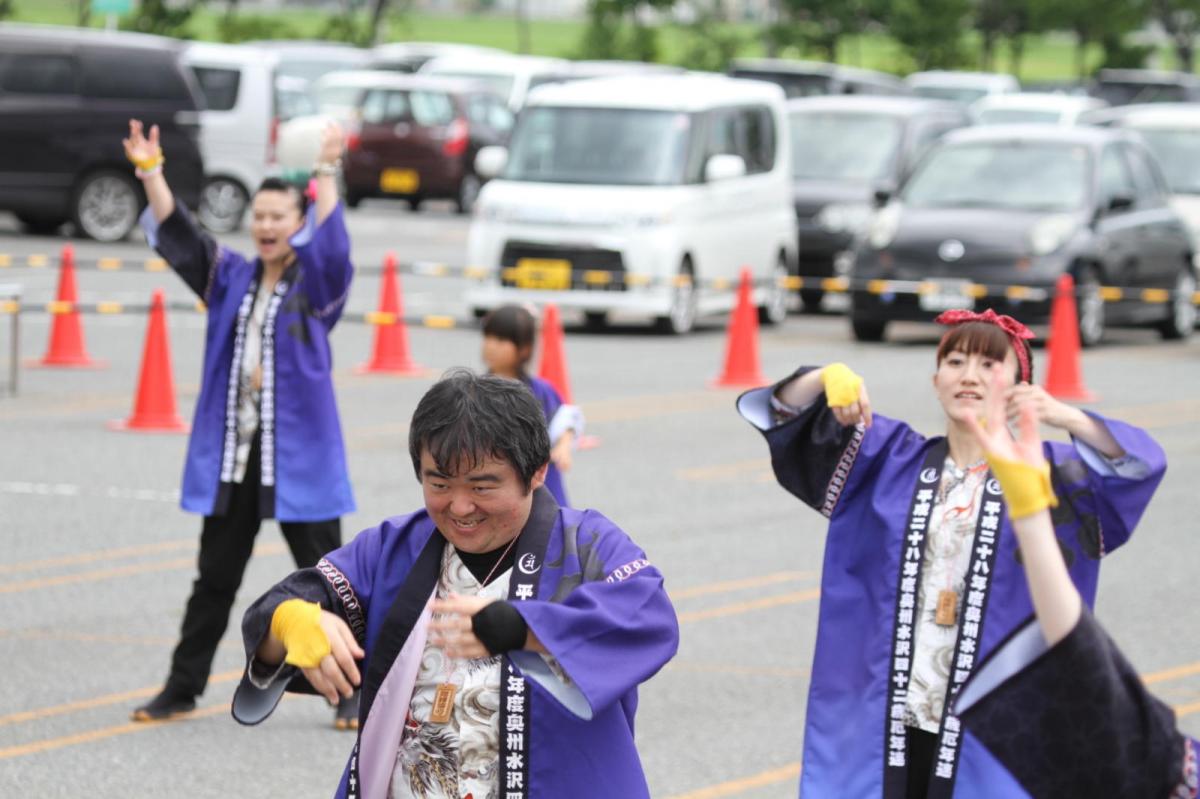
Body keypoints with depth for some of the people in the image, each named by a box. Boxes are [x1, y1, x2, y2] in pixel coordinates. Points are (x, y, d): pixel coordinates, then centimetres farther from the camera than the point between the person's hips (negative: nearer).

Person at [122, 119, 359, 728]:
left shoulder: (317, 282, -2)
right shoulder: (230, 278, 10)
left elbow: (330, 243, -21)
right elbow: (176, 234, 1)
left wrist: (326, 173, -32)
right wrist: (150, 172, -12)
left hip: (300, 458, -4)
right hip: (230, 457, 4)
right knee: (214, 580, 12)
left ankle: (352, 691, 8)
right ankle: (183, 687, 19)